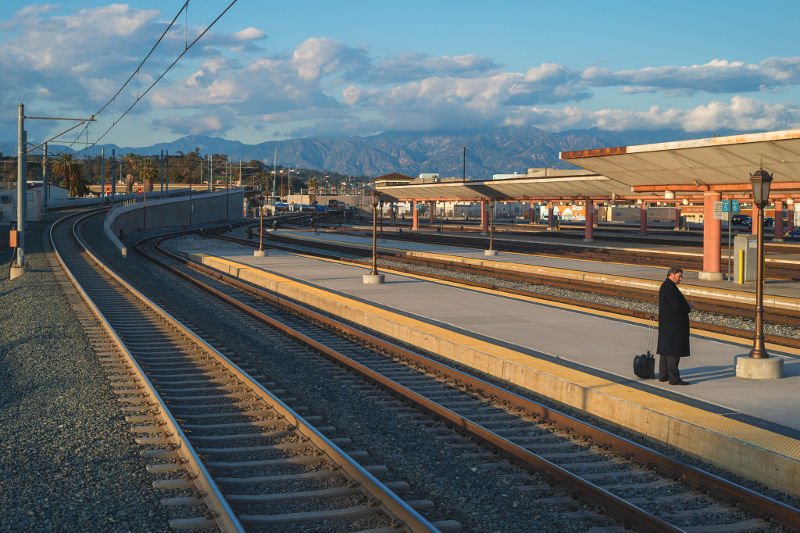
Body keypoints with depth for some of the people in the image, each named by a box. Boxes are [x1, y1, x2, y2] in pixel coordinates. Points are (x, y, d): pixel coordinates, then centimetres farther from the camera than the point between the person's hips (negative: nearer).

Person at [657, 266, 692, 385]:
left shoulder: (665, 286, 13)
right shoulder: (670, 288, -20)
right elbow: (677, 307, -24)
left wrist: (686, 306, 7)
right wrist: (688, 308, -6)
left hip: (665, 324, 10)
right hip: (673, 325, -10)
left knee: (665, 350, 14)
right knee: (674, 351, -7)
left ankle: (663, 375, 21)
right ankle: (674, 378, -5)